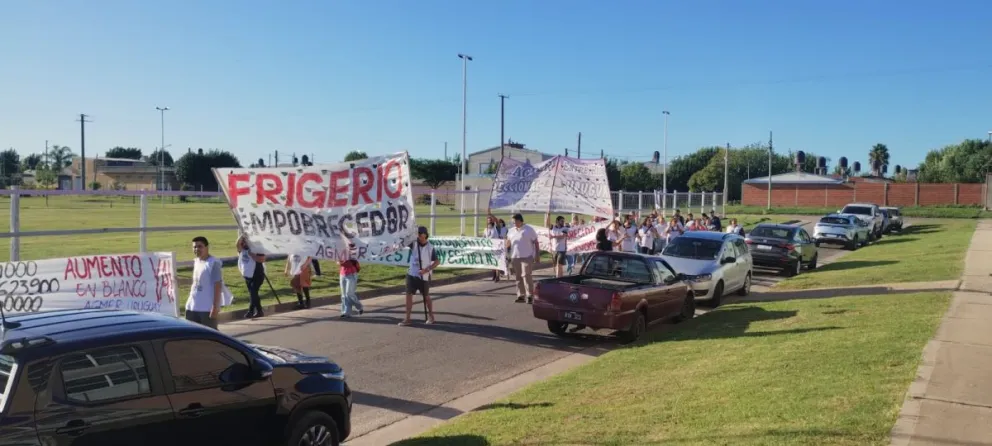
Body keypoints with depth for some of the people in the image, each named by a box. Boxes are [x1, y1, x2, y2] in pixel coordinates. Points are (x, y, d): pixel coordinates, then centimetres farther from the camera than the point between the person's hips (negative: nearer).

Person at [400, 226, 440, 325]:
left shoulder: (430, 247, -8)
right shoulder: (414, 244, -3)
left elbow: (437, 261, -6)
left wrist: (426, 270, -16)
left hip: (424, 276, -2)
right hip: (412, 274, 2)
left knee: (426, 296, 10)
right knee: (409, 295, -2)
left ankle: (431, 316, 27)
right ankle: (407, 318, 3)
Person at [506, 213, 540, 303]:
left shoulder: (529, 230, 0)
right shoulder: (511, 231, 14)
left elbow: (536, 243, 0)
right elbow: (508, 243, 18)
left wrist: (537, 255, -5)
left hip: (527, 257, -5)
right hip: (514, 257, 5)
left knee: (527, 276, -11)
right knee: (518, 277, 7)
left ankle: (530, 296, -7)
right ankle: (521, 295, 14)